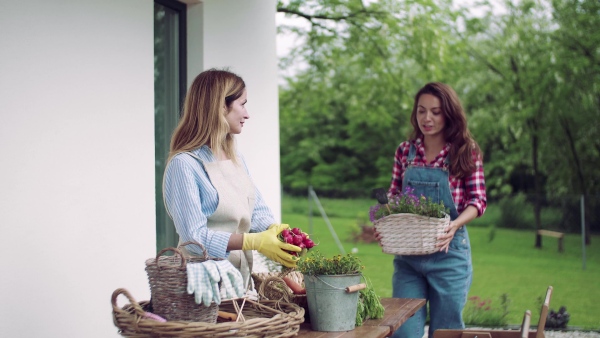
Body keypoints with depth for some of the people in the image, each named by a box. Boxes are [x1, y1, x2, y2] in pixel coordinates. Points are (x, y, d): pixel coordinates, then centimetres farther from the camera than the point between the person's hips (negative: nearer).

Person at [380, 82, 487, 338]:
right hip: (406, 255, 2)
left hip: (449, 251, -2)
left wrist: (455, 224, -23)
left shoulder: (466, 152, -1)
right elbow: (393, 197, 12)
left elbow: (478, 200, -4)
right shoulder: (404, 151, 7)